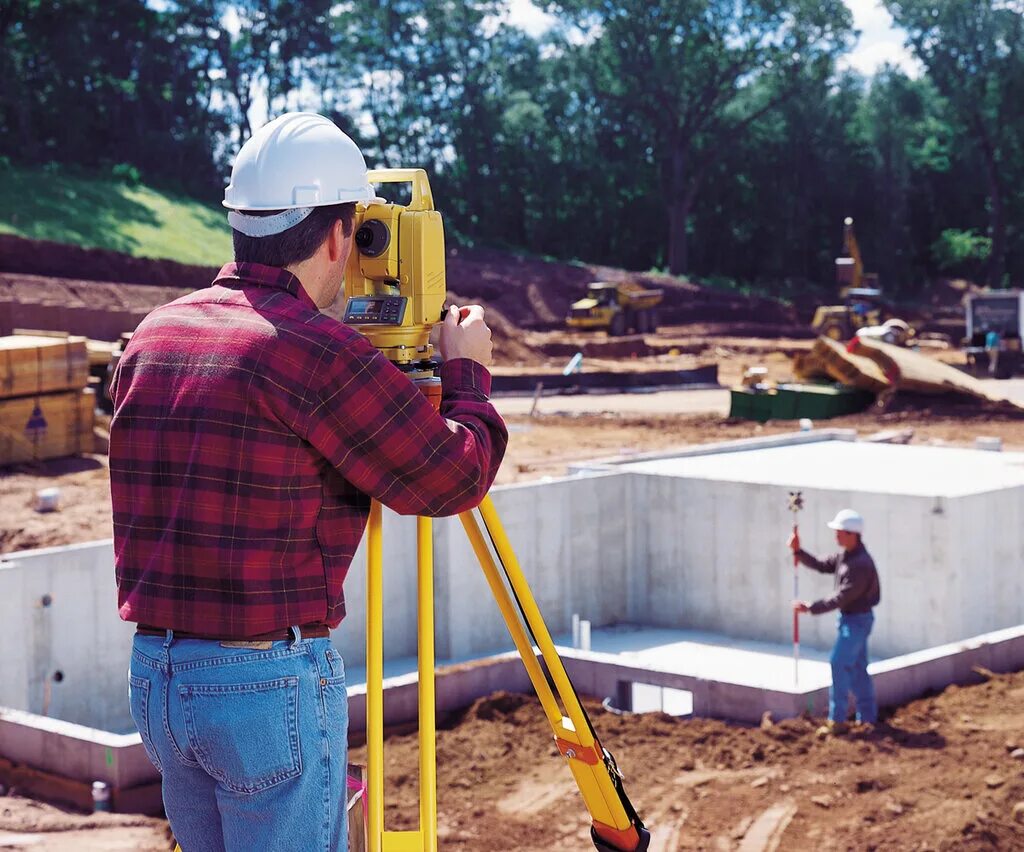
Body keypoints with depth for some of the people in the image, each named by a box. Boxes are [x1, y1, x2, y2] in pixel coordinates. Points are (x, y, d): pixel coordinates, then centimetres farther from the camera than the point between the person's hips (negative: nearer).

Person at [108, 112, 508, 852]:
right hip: (272, 679, -7)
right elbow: (454, 477, -9)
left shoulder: (153, 338, 6)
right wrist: (468, 374, 10)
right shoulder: (316, 352, -16)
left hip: (153, 675, 7)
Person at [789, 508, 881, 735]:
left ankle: (837, 720, -6)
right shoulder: (845, 555, 5)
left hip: (857, 620, -10)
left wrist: (811, 607, -23)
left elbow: (842, 597, -25)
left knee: (839, 665, -10)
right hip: (850, 617, 10)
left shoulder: (861, 564, -25)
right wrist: (798, 552, 0)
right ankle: (868, 718, 22)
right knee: (857, 668, 14)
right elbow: (822, 566, 13)